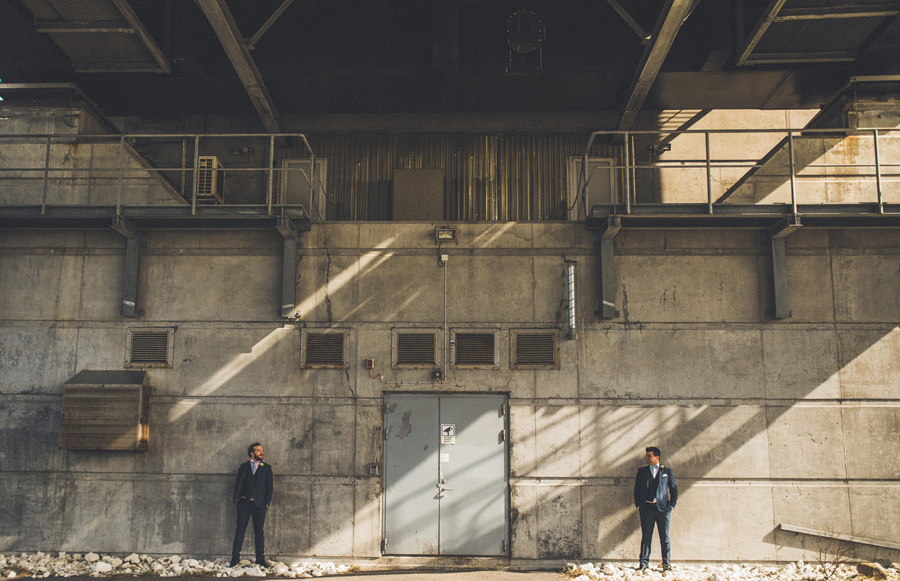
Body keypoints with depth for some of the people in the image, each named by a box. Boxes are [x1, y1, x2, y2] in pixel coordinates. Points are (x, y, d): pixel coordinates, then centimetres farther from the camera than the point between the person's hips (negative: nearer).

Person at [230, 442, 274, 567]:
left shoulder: (266, 468, 8)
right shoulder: (243, 466, 9)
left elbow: (269, 486, 6)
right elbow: (238, 483, 9)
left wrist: (267, 503, -3)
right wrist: (236, 499, -1)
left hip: (259, 504, 0)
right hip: (244, 503, 0)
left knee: (259, 532, 2)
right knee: (240, 530, 0)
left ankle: (260, 558, 8)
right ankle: (235, 557, 7)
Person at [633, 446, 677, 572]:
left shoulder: (667, 471, 9)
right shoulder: (642, 471, 11)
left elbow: (674, 490, 10)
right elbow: (637, 490, 12)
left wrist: (671, 506, 1)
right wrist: (638, 506, 2)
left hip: (663, 508, -1)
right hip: (646, 508, 1)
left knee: (664, 537, 2)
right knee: (646, 537, 1)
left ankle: (667, 564, 10)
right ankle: (644, 564, 4)